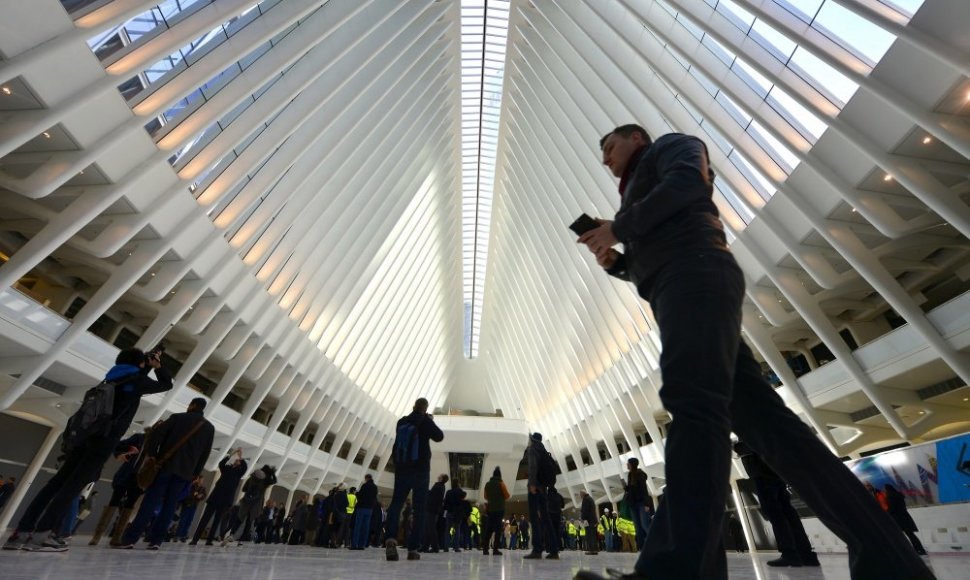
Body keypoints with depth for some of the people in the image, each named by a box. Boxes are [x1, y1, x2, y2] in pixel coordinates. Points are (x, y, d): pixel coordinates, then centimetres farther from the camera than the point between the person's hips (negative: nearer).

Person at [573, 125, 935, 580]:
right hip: (677, 285, 9)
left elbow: (687, 182, -6)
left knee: (692, 400, -28)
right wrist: (614, 260, 15)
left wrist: (617, 227, -2)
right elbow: (649, 263, 34)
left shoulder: (671, 145, 20)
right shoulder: (638, 190, 41)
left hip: (696, 273, -9)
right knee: (757, 415, -1)